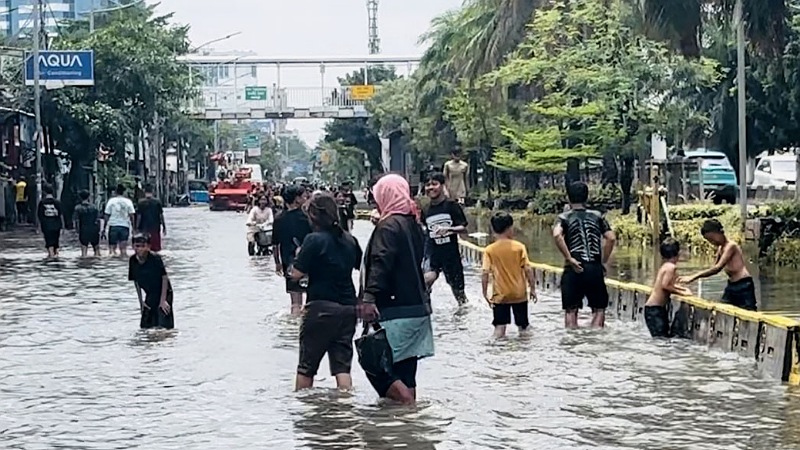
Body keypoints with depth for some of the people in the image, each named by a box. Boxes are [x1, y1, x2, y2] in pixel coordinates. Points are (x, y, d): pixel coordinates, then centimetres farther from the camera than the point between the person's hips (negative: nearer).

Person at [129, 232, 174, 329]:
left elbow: (164, 278, -16)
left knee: (164, 325, -15)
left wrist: (163, 300, -17)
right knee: (145, 325, 6)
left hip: (163, 293, -5)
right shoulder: (133, 261, -7)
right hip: (150, 295, 6)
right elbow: (136, 281, 6)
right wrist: (141, 301, 5)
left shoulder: (155, 258, -22)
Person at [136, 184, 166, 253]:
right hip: (155, 227, 1)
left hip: (144, 228, -1)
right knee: (155, 247, 6)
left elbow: (139, 216, -6)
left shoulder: (141, 202, -5)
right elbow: (161, 215, -2)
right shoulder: (157, 202, -3)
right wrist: (164, 227, 5)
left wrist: (137, 228, 1)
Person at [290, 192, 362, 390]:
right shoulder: (349, 240, 5)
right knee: (342, 365, 3)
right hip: (348, 308, 5)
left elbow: (296, 274, -14)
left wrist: (300, 257, 4)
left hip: (321, 307, -5)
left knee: (306, 366, 10)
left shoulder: (314, 240, -13)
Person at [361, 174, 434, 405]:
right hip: (418, 308, 9)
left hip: (394, 312, -9)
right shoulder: (413, 225, 15)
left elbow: (381, 264, -24)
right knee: (404, 370, 12)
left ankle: (406, 403, -17)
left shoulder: (388, 226, -12)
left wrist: (369, 297, -31)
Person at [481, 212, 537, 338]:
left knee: (499, 327, 2)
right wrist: (532, 288, 0)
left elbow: (485, 273, -10)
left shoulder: (490, 250, -6)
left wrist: (485, 293, -1)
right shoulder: (519, 247, -7)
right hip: (519, 294, 0)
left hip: (500, 295, 0)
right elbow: (528, 269, -9)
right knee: (523, 326, 14)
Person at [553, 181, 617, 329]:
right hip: (595, 268, 1)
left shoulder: (564, 218, 4)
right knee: (599, 309, 12)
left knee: (571, 310, 6)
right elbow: (611, 238, -2)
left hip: (574, 269, -1)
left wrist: (569, 258, -13)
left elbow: (557, 235, -18)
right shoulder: (597, 216, 10)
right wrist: (603, 261, 6)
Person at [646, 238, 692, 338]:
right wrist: (682, 293, -14)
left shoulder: (665, 266, 12)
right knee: (660, 338, -14)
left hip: (654, 308, 10)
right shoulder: (671, 267, -14)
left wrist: (683, 289, 17)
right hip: (655, 309, -10)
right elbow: (665, 285, -22)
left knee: (666, 336, 11)